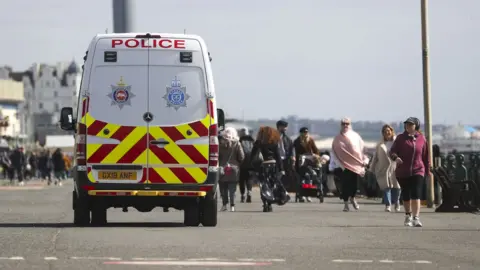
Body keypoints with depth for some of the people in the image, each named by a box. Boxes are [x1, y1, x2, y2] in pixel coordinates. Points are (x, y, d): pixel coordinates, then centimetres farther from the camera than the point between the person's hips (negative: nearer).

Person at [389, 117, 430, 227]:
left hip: (417, 171, -1)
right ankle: (408, 216, 29)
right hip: (402, 172, 1)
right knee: (406, 196, 11)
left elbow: (426, 156, 10)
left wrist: (428, 170, 11)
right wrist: (395, 157, -24)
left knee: (416, 195, -14)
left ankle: (416, 218, -18)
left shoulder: (421, 138, 4)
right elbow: (392, 151, -1)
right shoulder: (401, 138, 3)